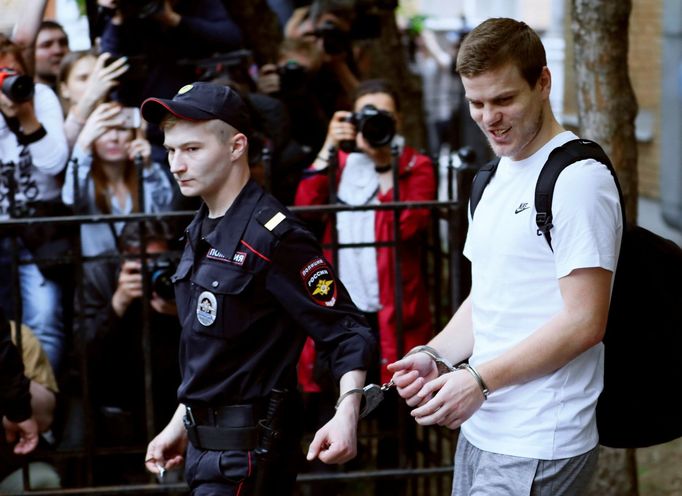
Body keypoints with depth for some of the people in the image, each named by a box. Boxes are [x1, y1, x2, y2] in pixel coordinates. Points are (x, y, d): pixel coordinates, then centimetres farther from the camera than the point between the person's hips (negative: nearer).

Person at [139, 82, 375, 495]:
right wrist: (180, 425, 22)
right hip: (206, 444, 9)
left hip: (248, 453, -9)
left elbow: (346, 333, -19)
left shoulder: (271, 235, -17)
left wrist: (346, 414, -33)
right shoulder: (202, 232, 10)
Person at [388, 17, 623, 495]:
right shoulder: (494, 179, 15)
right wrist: (435, 355, 2)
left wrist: (479, 380, -19)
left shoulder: (578, 177, -13)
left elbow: (584, 322, -18)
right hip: (480, 430, 8)